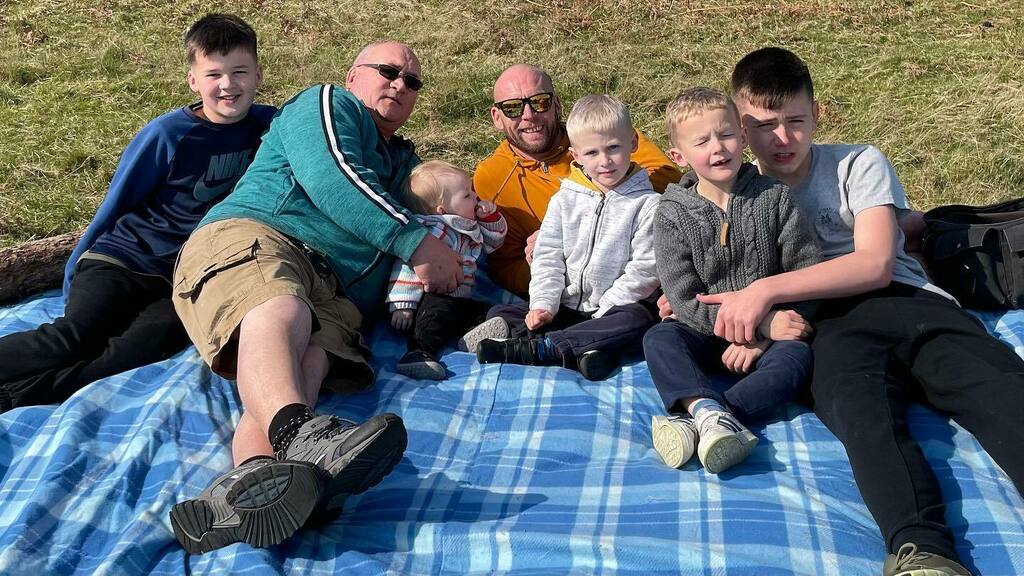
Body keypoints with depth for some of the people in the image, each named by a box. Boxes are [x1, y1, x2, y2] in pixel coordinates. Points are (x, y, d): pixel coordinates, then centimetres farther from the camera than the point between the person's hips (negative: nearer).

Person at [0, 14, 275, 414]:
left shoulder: (266, 125, 5)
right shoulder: (167, 134, -6)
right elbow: (115, 205, 3)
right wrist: (76, 271, 8)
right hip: (122, 260, -2)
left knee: (154, 339, -31)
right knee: (73, 337, -29)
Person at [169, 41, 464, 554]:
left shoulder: (406, 164, 38)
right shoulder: (327, 103, 16)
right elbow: (330, 178, -5)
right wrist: (414, 241, -8)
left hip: (333, 296, 4)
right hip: (250, 236, -4)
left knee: (311, 360, -32)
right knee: (280, 309, -40)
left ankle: (245, 482, -61)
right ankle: (299, 436, -69)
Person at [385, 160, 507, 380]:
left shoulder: (471, 227, 16)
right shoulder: (432, 232, -15)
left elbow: (494, 240, 32)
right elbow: (410, 265, -20)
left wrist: (490, 215, 11)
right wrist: (402, 304, -26)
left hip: (459, 300, 9)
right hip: (431, 298, -9)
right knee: (440, 310, -38)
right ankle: (419, 352, -48)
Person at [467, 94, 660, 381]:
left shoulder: (648, 204, -5)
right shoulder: (565, 199, 6)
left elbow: (644, 268, -10)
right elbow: (547, 257, 3)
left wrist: (605, 310, -15)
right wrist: (543, 304, -11)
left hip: (613, 309, -3)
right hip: (565, 307, 3)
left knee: (638, 319, -35)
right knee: (500, 313, -11)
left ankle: (536, 347, -38)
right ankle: (582, 349, -34)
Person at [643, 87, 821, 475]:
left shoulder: (774, 197, -2)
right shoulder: (673, 213, -5)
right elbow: (685, 300, -11)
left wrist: (761, 338, -15)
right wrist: (761, 324, -20)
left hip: (768, 335, 0)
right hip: (705, 335, 0)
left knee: (797, 355, -29)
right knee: (658, 339, -26)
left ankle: (694, 418, -42)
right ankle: (711, 414, -49)